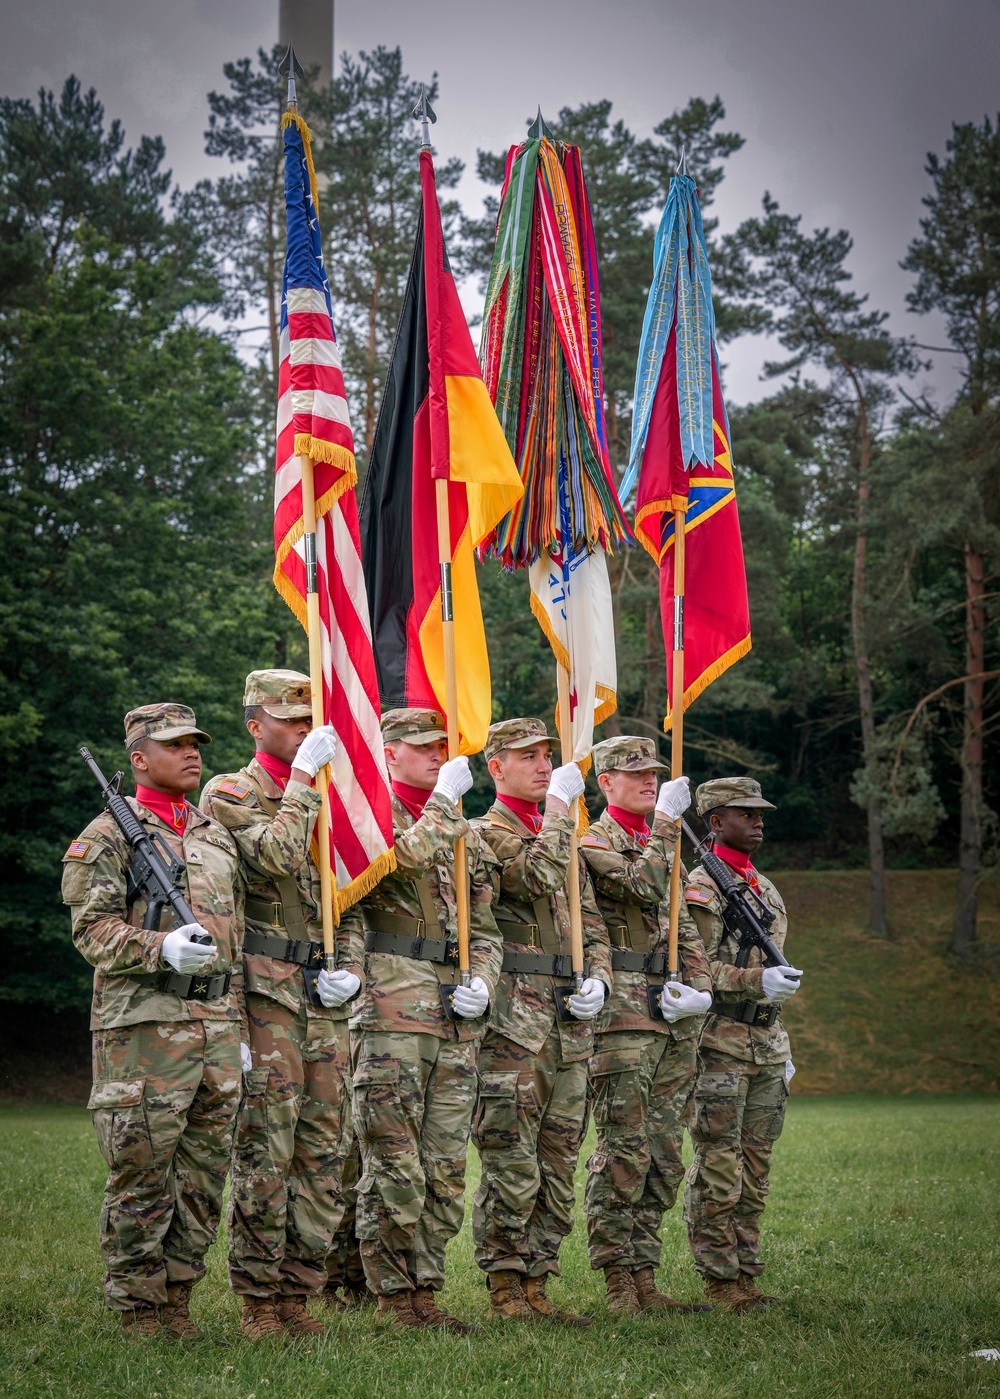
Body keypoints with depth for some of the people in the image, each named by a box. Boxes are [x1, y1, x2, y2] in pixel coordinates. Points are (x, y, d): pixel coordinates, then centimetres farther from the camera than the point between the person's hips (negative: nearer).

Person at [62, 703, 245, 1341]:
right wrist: (162, 948, -25)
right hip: (144, 1025, -6)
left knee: (204, 1174, 7)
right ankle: (139, 1311, 5)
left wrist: (242, 1027, 18)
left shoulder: (218, 835, 19)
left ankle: (178, 1300, 17)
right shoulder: (109, 834, 0)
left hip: (217, 1025, 6)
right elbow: (92, 929, -9)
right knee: (141, 1175, -4)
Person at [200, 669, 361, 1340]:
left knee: (325, 1153, 6)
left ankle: (299, 1294, 13)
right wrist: (303, 776, -17)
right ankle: (260, 1301, 2)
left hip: (328, 1001, 6)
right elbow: (276, 854, -19)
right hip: (266, 994, -6)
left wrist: (353, 967, 6)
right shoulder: (229, 794, 0)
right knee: (265, 1153, -6)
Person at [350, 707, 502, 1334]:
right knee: (395, 1167, -5)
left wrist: (482, 983, 2)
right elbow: (403, 857, -24)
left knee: (446, 1169, 8)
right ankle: (395, 1298, 3)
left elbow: (485, 928, 20)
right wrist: (444, 800, -13)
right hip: (392, 1014, -7)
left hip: (456, 1020, 7)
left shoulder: (465, 833, 20)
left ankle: (424, 1291, 15)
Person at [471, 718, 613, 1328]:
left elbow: (592, 924, 22)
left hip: (571, 1021, 8)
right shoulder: (486, 833, -3)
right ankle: (506, 1293, -1)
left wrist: (597, 980, 4)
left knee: (557, 1164, 8)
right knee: (512, 1164, -8)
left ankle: (536, 1287, 14)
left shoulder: (564, 837, 22)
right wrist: (559, 806, -15)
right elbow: (539, 877, -22)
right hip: (514, 1022, -8)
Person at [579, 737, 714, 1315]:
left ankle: (645, 1278, 13)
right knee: (624, 1152, -8)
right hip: (624, 1013, -8)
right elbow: (644, 887, -20)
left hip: (676, 1020, 8)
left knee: (665, 1157, 8)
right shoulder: (593, 843, -2)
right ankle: (619, 1284, -3)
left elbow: (686, 928, 19)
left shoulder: (662, 844, 22)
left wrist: (699, 990, 3)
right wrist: (666, 819, -17)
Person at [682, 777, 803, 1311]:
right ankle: (719, 1281, 1)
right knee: (718, 1171, -4)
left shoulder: (765, 888, 19)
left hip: (765, 1046, 8)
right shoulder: (700, 888, -7)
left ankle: (745, 1274, 16)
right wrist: (756, 982, -27)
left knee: (755, 1170, 10)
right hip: (720, 1045, -8)